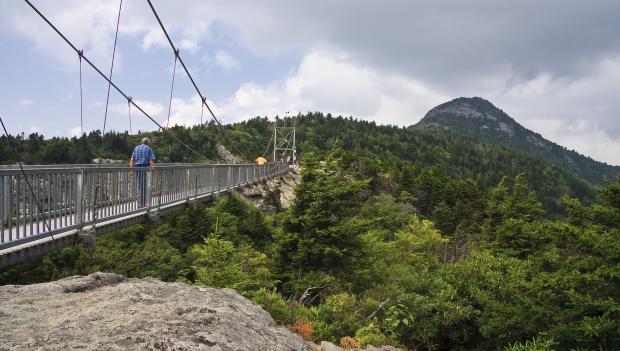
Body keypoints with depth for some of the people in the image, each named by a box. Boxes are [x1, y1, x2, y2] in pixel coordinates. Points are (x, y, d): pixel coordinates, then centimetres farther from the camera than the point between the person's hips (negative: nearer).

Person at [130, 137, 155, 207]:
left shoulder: (136, 148, 16)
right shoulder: (149, 149, 1)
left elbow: (132, 160, 9)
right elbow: (151, 161, -10)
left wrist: (131, 170, 8)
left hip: (137, 168, 5)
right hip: (145, 168, -5)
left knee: (139, 186, 13)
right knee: (144, 186, -2)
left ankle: (140, 203, 13)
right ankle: (143, 204, -2)